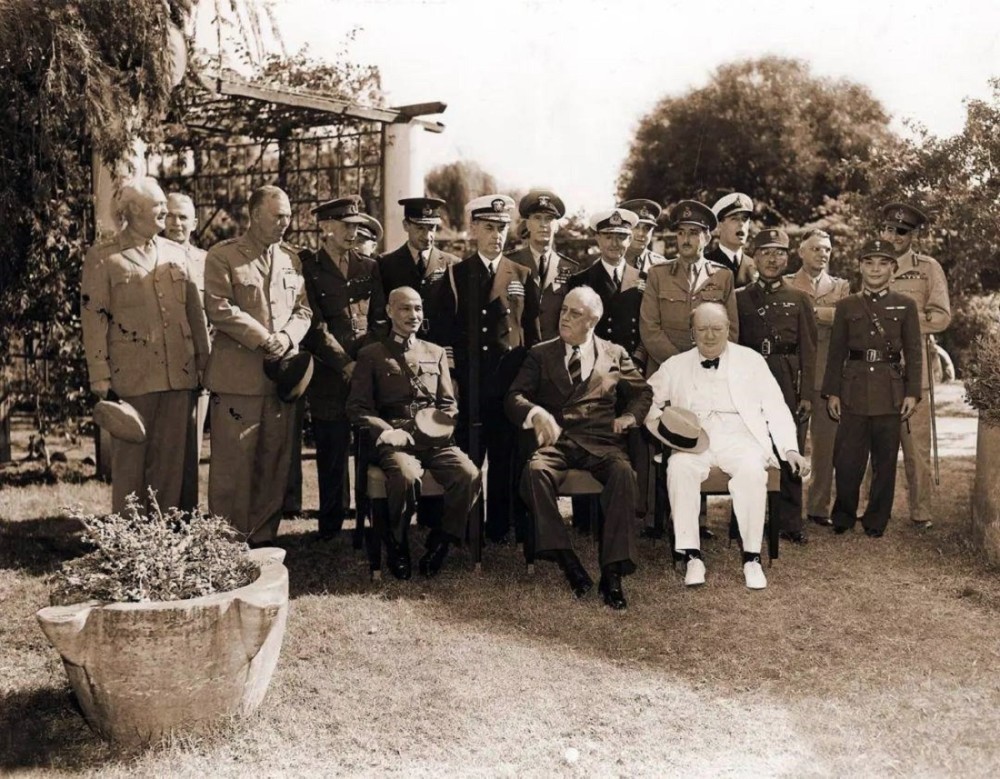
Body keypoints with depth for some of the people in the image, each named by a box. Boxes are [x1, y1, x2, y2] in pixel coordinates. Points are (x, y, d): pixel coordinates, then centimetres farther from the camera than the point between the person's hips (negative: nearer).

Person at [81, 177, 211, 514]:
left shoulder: (176, 253, 13)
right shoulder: (102, 256, 0)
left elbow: (195, 310, 14)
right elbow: (93, 319, -4)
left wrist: (205, 361, 10)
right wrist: (100, 376, -8)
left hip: (179, 375, 4)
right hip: (132, 377, -4)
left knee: (173, 460, 7)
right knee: (130, 460, 3)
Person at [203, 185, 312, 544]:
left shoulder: (292, 258, 15)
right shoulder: (222, 256, -1)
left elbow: (303, 310, 12)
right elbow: (220, 308, -10)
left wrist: (287, 338, -8)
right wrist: (263, 339, -14)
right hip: (237, 376, -5)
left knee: (274, 463, 8)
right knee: (233, 464, -1)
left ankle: (263, 538, 18)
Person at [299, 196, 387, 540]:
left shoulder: (369, 268, 15)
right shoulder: (307, 268, 1)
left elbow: (380, 319, 13)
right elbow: (315, 326, -5)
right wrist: (345, 364, -10)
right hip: (329, 379, -3)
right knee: (332, 456, 1)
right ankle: (330, 528, 12)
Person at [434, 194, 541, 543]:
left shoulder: (522, 276, 10)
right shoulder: (456, 275, 6)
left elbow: (532, 333, 11)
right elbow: (441, 331, 5)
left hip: (510, 380, 1)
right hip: (468, 382, -1)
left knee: (505, 458, 5)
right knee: (466, 457, -1)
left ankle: (500, 528, 15)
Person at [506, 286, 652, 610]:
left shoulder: (615, 354, 19)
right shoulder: (541, 354, 17)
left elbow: (642, 392, 22)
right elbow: (514, 397, 6)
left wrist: (631, 415, -1)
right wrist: (536, 413, -17)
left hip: (601, 441, 0)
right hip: (555, 440, 0)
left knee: (623, 473, -34)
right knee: (535, 471, -34)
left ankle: (612, 572, -31)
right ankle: (568, 562, -29)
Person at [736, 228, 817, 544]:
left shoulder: (800, 299, 10)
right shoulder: (740, 298, 9)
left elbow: (808, 349, 5)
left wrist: (807, 393, -2)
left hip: (789, 384, 0)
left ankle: (790, 522, 9)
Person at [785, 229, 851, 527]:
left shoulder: (841, 286, 15)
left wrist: (811, 310, -8)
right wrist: (825, 315, -9)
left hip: (828, 375, 2)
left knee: (825, 444, 3)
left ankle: (819, 506, 11)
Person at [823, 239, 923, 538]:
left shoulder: (905, 305, 6)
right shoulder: (846, 306, 8)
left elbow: (914, 353, 5)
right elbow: (836, 352, 8)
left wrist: (912, 393, -2)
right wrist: (831, 392, 2)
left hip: (890, 391, 0)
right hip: (854, 390, 0)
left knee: (885, 460, 4)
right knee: (847, 460, -1)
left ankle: (876, 521, 16)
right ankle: (843, 518, 16)